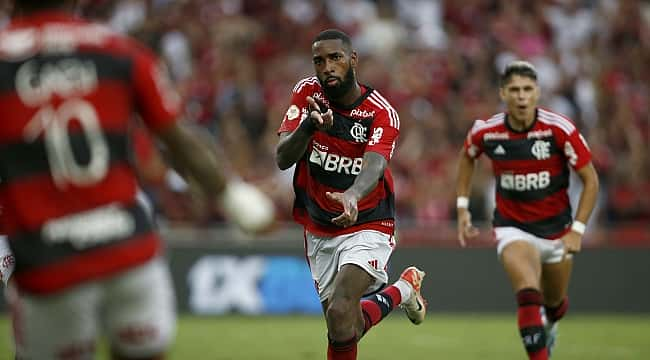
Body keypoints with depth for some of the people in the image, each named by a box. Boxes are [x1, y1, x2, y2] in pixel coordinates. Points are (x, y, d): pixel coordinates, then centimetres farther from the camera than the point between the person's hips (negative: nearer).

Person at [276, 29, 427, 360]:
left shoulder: (381, 113, -16)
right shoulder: (307, 93, -6)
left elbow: (375, 165, -33)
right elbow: (282, 159, -14)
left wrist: (352, 196, -57)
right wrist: (309, 125, -36)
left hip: (366, 227, -4)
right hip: (318, 231, 4)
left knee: (341, 317, -25)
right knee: (342, 329, 8)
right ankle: (403, 289, 35)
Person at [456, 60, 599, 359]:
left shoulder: (560, 129, -19)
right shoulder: (485, 132, -13)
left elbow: (590, 180, -9)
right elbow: (467, 157, 12)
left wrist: (577, 229, -15)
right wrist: (462, 207, 8)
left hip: (556, 229, 1)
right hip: (513, 228, -1)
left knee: (554, 304, 19)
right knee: (528, 296, -28)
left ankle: (549, 324, 56)